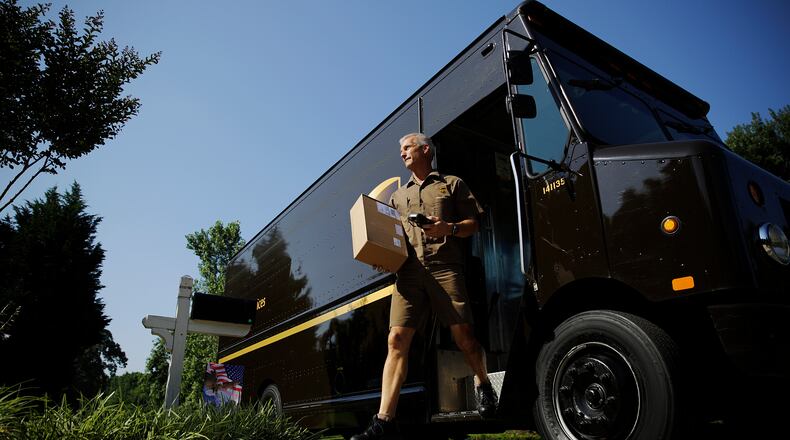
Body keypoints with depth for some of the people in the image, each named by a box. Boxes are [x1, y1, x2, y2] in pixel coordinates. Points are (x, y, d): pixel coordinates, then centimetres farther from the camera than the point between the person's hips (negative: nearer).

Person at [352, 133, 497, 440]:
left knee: (463, 335, -6)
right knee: (397, 340, -9)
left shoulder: (452, 184, 17)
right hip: (409, 270, 3)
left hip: (444, 266, -3)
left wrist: (450, 228, -9)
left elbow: (473, 224, 12)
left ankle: (482, 383, 25)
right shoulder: (398, 196, 29)